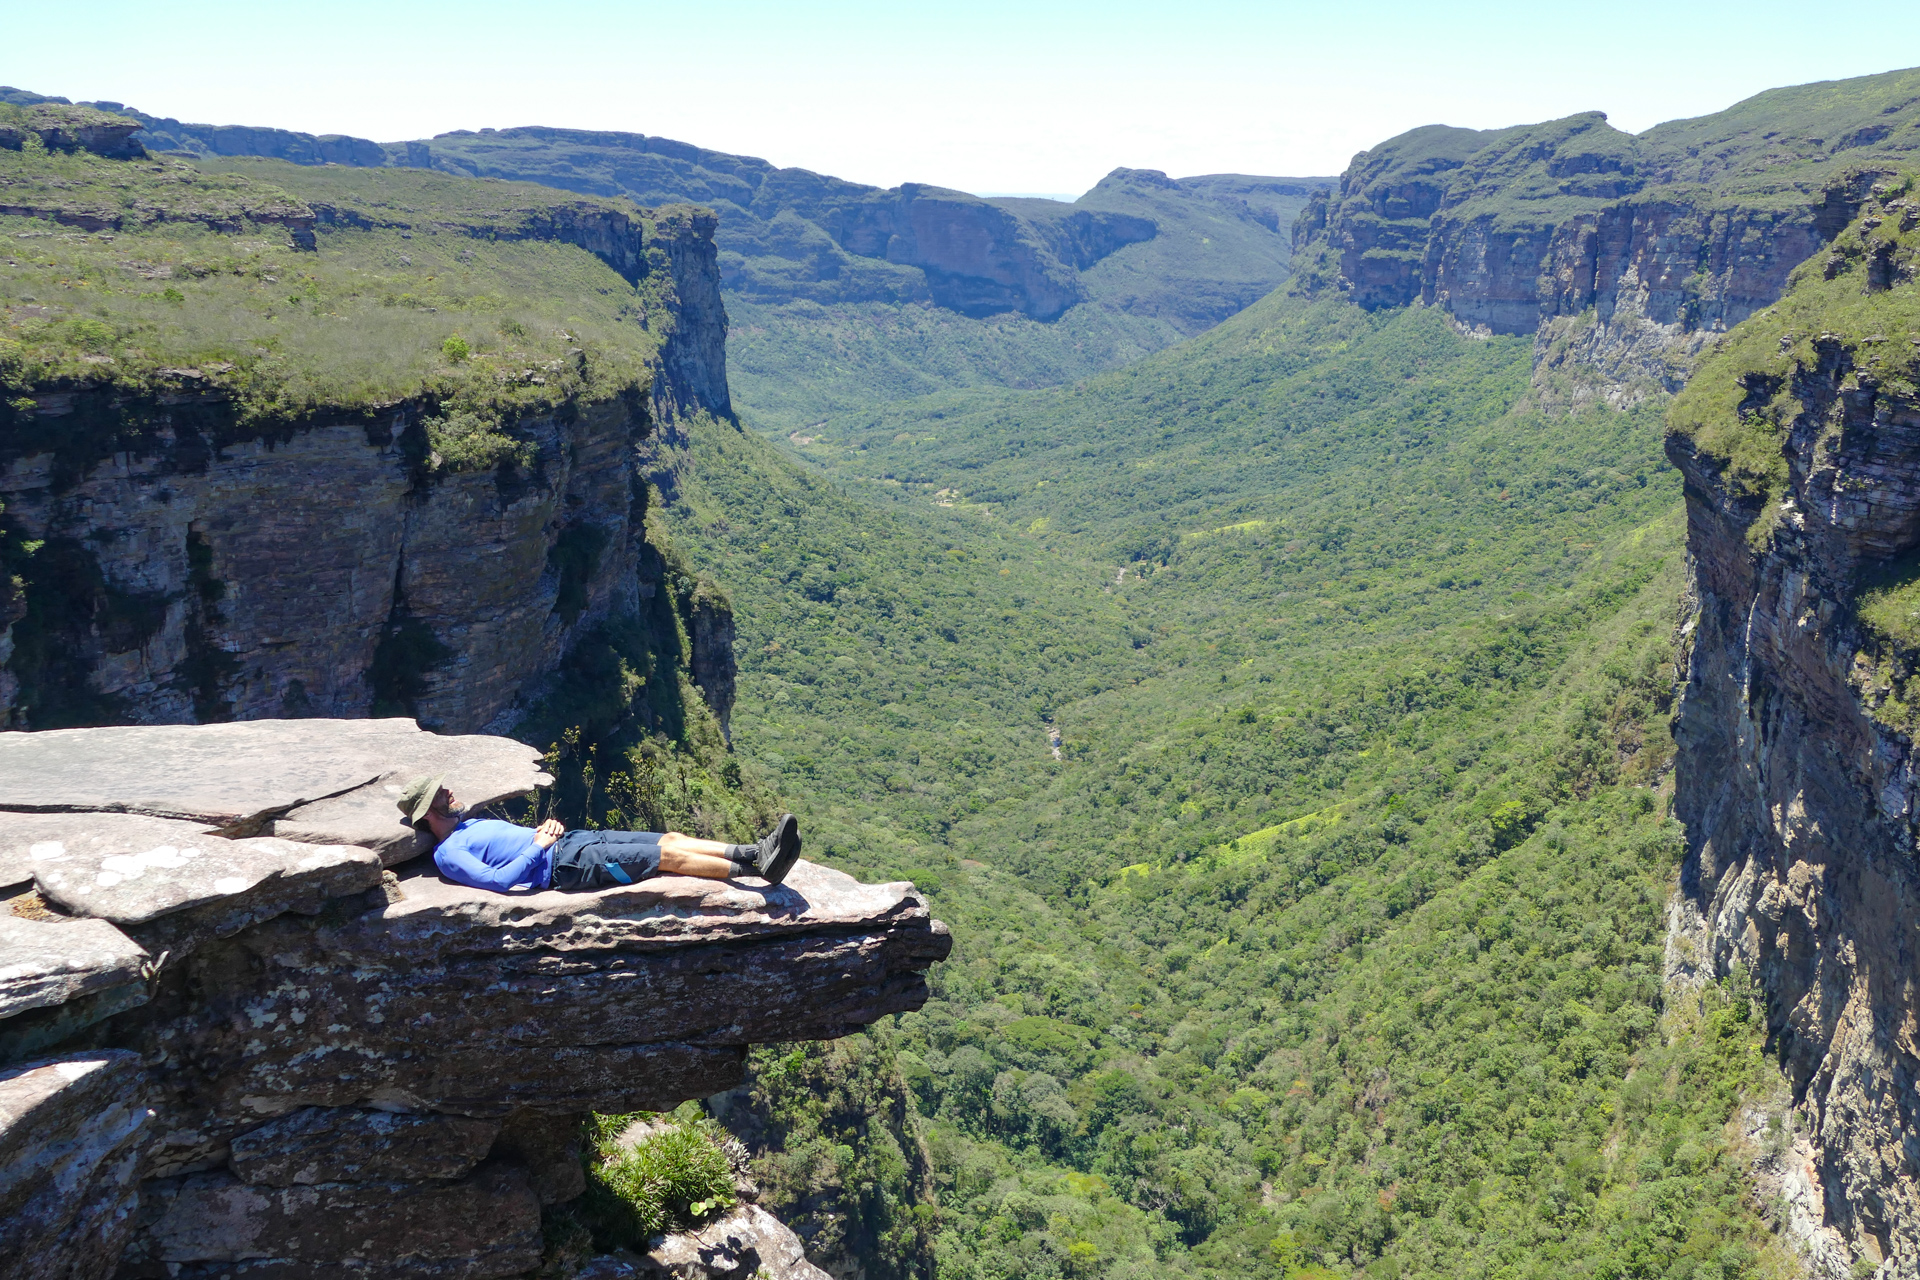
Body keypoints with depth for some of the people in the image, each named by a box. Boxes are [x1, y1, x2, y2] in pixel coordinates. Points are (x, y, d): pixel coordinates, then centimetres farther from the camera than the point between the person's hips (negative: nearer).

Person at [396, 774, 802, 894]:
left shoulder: (471, 825, 24)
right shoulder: (448, 854, -4)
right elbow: (497, 880, -18)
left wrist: (548, 827, 8)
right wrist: (538, 847, -12)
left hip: (572, 840, 9)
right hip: (565, 866, -9)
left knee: (670, 839, -5)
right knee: (666, 856, -18)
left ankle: (756, 853, -12)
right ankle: (759, 868, -20)